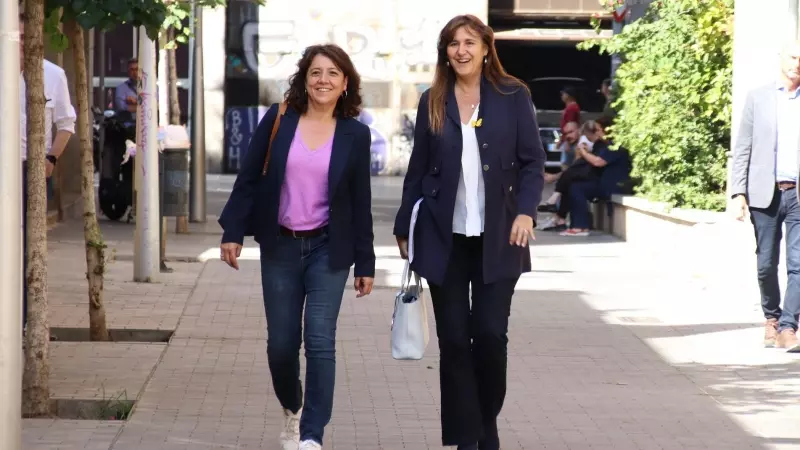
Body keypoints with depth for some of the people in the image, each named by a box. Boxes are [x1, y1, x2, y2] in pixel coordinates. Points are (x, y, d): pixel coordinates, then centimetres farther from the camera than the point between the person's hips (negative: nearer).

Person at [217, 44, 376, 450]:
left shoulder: (355, 135, 0)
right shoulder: (278, 120, -1)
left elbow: (361, 202, 3)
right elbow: (248, 179, 3)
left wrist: (365, 263, 3)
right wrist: (233, 232, -3)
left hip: (328, 249, -1)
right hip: (280, 248, 1)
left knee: (320, 342, -10)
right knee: (281, 343, 7)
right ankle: (292, 410, 35)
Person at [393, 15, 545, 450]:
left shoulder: (513, 96, 1)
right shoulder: (432, 102, 7)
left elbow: (532, 161, 1)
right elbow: (418, 169, 10)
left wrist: (525, 211, -13)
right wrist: (404, 227, 9)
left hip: (497, 238, -2)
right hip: (445, 238, 2)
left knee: (491, 334, -5)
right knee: (454, 339, 1)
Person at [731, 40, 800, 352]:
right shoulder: (758, 98, 7)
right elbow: (742, 150, 5)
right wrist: (738, 193, -3)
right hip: (765, 194, 0)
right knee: (766, 264, 6)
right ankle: (771, 317, 26)